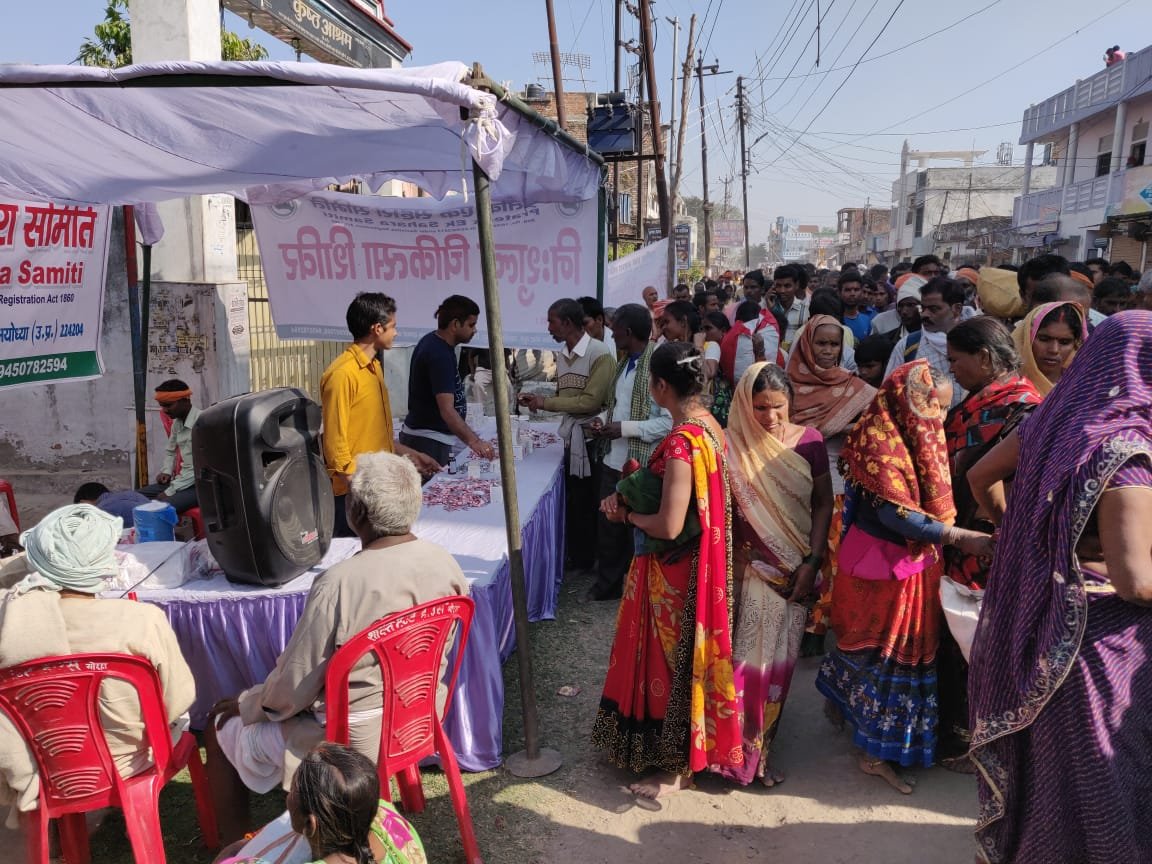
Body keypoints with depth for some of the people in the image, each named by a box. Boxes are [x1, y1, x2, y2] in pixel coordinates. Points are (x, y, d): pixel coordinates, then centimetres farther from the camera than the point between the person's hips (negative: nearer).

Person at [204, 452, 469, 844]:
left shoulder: (339, 584, -29)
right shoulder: (447, 565, -10)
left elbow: (293, 689, -19)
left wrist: (245, 705, 0)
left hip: (349, 738, -7)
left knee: (221, 723, 17)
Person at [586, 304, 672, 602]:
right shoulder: (625, 361, 10)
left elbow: (670, 421, -22)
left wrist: (624, 428, -22)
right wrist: (604, 419, 1)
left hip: (642, 464, -8)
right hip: (614, 459, 8)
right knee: (608, 524, 17)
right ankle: (608, 583, 35)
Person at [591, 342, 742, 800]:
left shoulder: (681, 442, -28)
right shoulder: (709, 425, 0)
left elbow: (669, 525, -29)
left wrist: (628, 515, -11)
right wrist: (630, 495, 0)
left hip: (674, 572, -9)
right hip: (698, 561, 9)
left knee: (672, 658, 8)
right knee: (678, 655, 24)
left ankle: (677, 765, 27)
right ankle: (682, 746, 44)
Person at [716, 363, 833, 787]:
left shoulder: (808, 441, -4)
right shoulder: (731, 446, -9)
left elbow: (823, 503, 2)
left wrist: (812, 561, -5)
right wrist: (730, 568, -12)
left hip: (796, 569, 2)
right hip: (750, 568, -2)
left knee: (780, 660, 11)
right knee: (750, 659, 3)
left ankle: (759, 745, 29)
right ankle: (746, 751, 22)